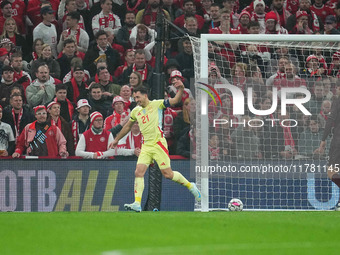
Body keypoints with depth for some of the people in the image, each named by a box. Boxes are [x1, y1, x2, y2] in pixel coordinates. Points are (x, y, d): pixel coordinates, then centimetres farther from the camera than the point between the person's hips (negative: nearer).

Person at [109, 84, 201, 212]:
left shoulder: (156, 104, -2)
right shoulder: (136, 111, 14)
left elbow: (175, 100, -8)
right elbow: (128, 126, 29)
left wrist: (180, 90, -26)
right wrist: (117, 139, 35)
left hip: (158, 143, -5)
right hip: (146, 146, 5)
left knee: (168, 174, -5)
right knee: (138, 173, -10)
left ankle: (190, 186, 19)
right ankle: (137, 204, -13)